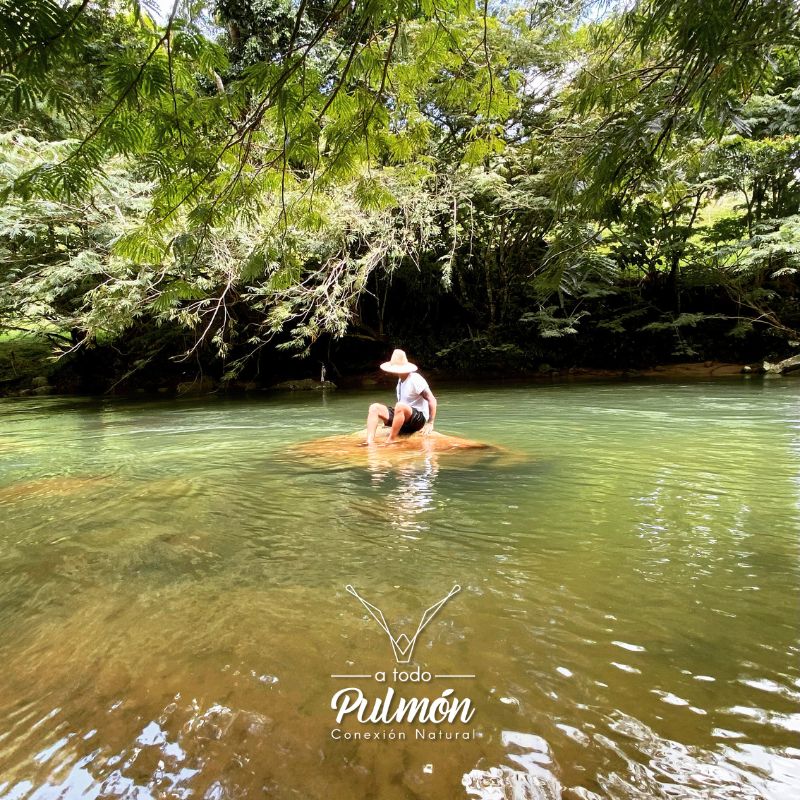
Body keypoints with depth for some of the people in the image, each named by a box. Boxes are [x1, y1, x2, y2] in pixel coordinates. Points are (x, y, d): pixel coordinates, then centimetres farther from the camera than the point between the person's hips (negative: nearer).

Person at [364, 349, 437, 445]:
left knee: (400, 406, -38)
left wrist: (430, 423, -17)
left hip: (419, 418, -9)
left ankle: (391, 441, -29)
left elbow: (432, 400, -14)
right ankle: (370, 441, -23)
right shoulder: (401, 379, 12)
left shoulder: (415, 380, -14)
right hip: (404, 418, 9)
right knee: (374, 407, -4)